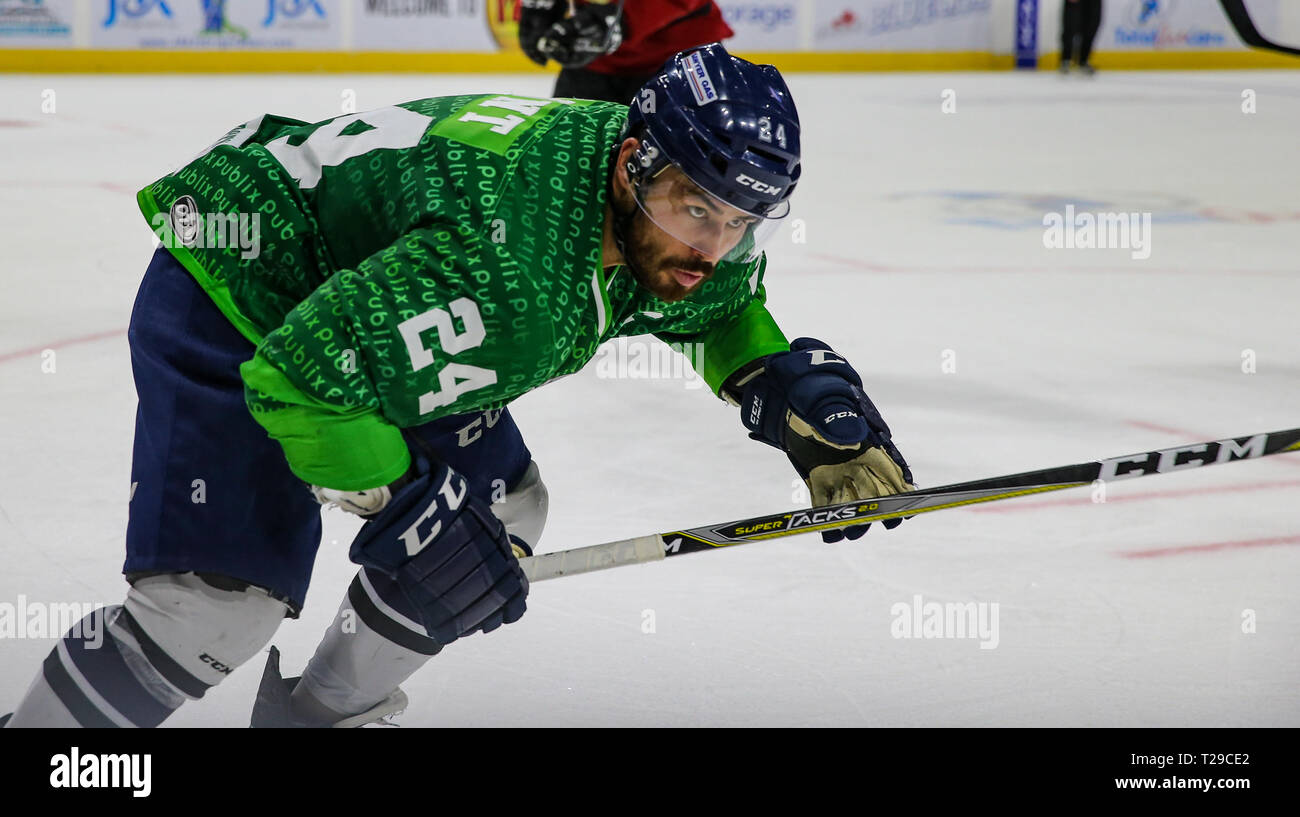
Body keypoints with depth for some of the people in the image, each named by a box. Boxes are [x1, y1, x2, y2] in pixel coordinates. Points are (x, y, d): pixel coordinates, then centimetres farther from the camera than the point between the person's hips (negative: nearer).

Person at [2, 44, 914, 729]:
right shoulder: (504, 265, -39)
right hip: (230, 299, -9)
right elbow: (295, 378, -33)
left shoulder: (680, 224, -11)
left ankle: (318, 710, 26)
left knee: (499, 508, 9)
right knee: (221, 600, -19)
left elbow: (723, 310, 13)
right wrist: (411, 511, -27)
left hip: (361, 289, 9)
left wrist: (801, 390, -5)